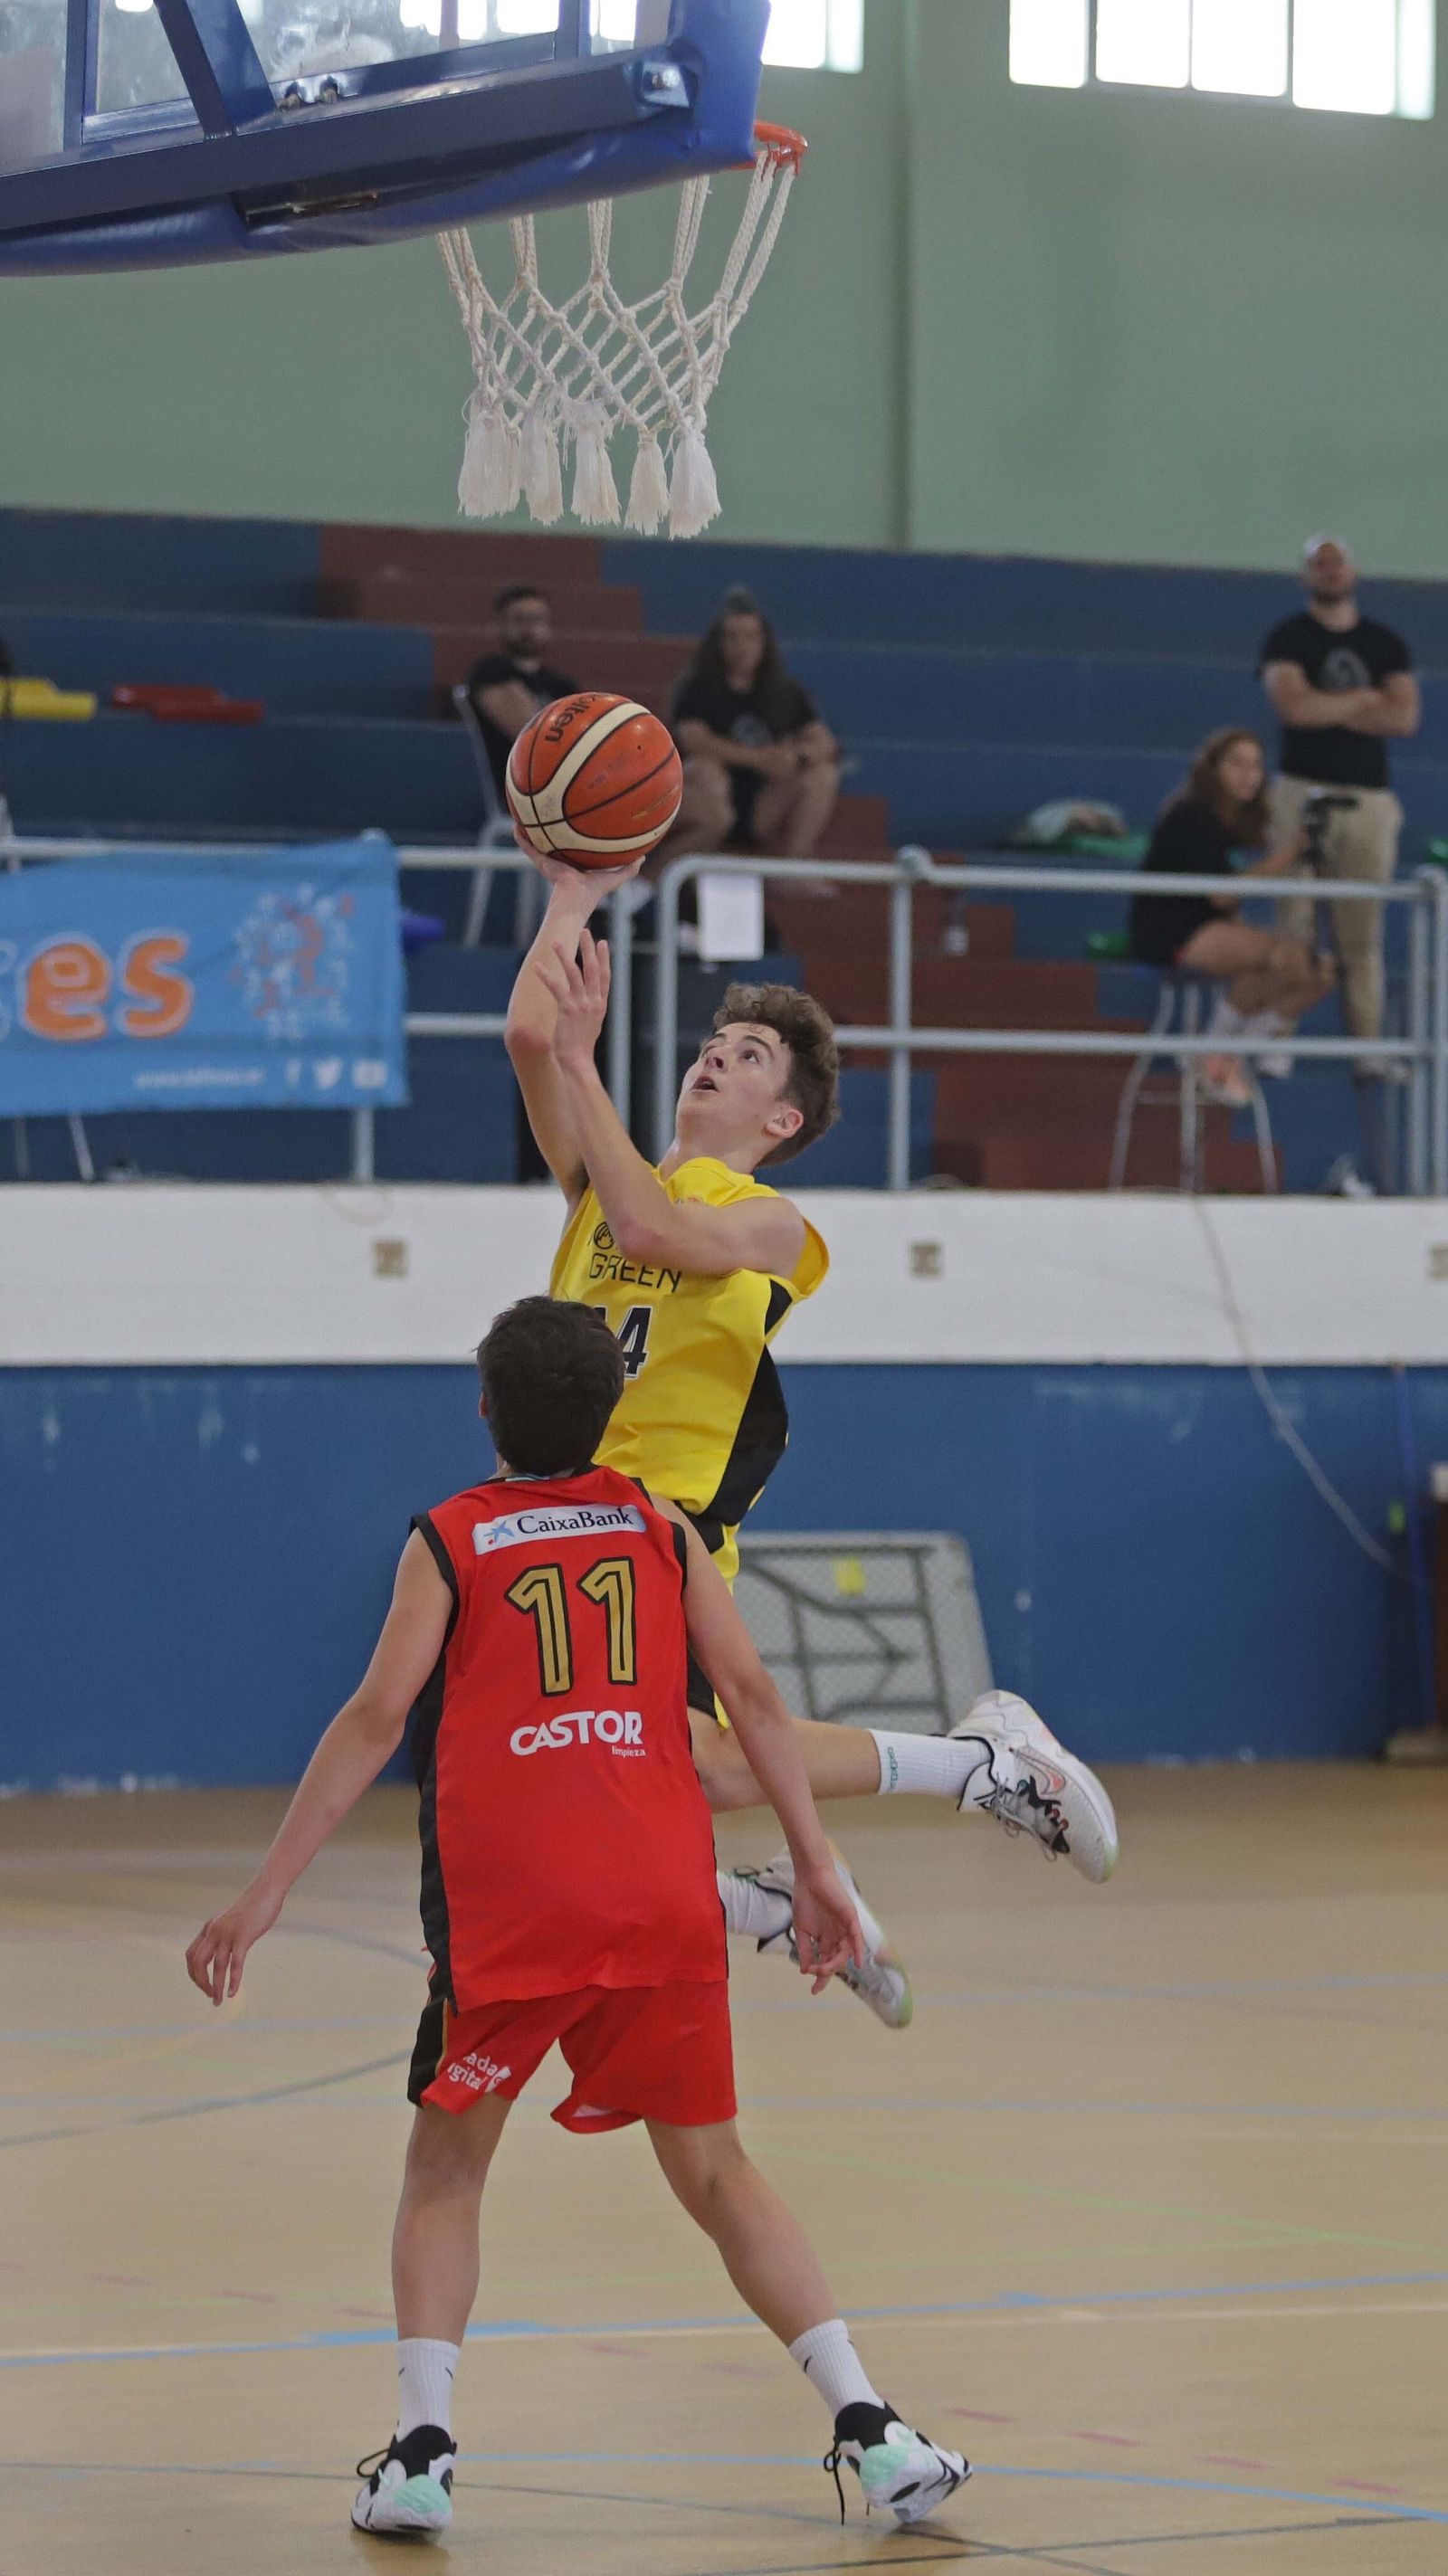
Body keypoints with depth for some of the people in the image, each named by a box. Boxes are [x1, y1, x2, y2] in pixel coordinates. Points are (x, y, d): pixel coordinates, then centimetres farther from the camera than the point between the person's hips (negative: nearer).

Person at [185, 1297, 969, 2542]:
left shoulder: (449, 1540, 7)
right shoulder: (662, 1527, 14)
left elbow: (378, 1717, -3)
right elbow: (751, 1691, 4)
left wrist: (269, 1891, -3)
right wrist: (817, 1865, 7)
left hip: (505, 1909, -2)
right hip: (665, 1900, 2)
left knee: (447, 2165, 14)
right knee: (714, 2169, 14)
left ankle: (422, 2448, -1)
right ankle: (869, 2428, 4)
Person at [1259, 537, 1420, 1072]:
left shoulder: (1386, 644, 13)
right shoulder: (1288, 639, 5)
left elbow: (1404, 717, 0)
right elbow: (1292, 705, -12)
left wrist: (1326, 709, -5)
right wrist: (1367, 700, -2)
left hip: (1368, 798, 2)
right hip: (1302, 792, -2)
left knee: (1363, 934, 0)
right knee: (1293, 926, -7)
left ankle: (1369, 1045, 0)